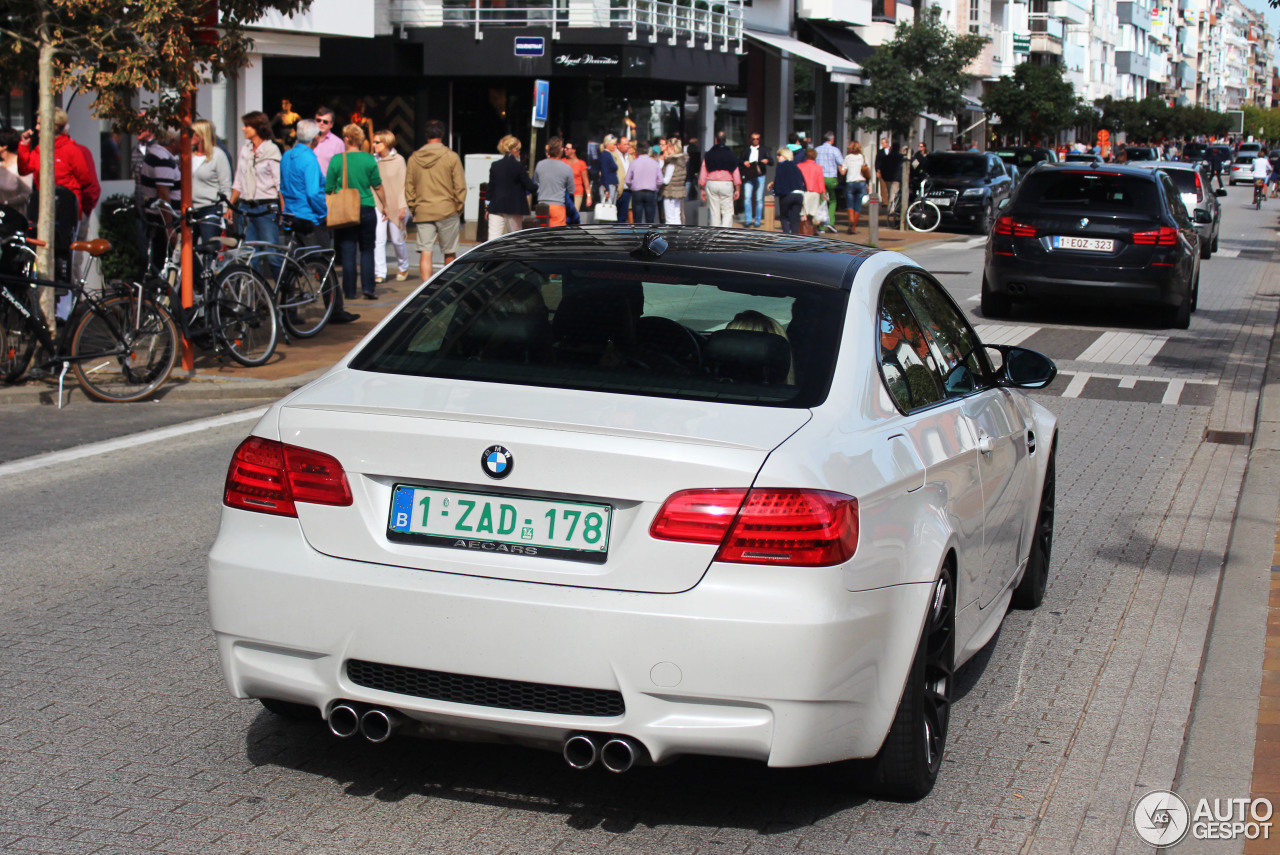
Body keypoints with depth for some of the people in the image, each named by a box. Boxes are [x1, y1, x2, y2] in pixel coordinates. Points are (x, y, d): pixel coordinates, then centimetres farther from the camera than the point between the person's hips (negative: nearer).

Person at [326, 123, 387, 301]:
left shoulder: (337, 160, -5)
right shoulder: (369, 159, -3)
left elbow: (328, 188, 0)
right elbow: (378, 186, 3)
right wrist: (385, 205, 17)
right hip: (367, 209, 1)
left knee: (347, 251, 5)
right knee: (367, 250, 11)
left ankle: (349, 290, 6)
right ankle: (368, 287, 2)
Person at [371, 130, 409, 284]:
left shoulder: (398, 160, -5)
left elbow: (402, 184, -5)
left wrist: (402, 206, -10)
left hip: (395, 206, -1)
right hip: (378, 206, 2)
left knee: (397, 240, 9)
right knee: (378, 239, -9)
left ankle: (403, 268, 33)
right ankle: (379, 273, -7)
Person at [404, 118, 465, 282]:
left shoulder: (414, 158, 4)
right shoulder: (451, 157, -5)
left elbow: (408, 187, 7)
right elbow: (460, 187, -4)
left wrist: (413, 208, 15)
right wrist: (458, 208, 7)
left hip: (422, 212, 2)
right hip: (447, 211, -2)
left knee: (425, 251, -1)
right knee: (449, 253, 10)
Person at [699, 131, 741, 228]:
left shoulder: (708, 155, 4)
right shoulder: (731, 155, 2)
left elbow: (703, 174, 4)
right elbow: (736, 173, -1)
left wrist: (702, 189, 11)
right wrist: (738, 190, 3)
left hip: (711, 184, 2)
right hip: (726, 184, -2)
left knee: (714, 212, 7)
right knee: (728, 211, -1)